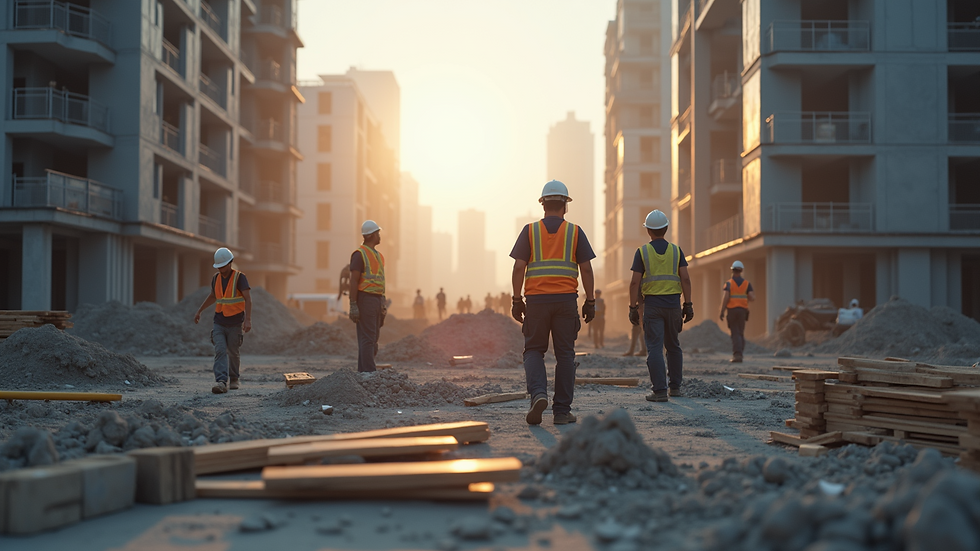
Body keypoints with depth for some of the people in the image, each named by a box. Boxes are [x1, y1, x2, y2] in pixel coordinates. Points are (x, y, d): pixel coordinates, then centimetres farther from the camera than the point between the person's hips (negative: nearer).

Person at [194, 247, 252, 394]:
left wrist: (248, 320, -33)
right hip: (219, 323, 4)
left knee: (233, 353, 9)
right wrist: (199, 311, 28)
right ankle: (221, 382, -22)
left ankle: (234, 380, 29)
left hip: (235, 324, -4)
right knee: (220, 351, -12)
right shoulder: (216, 278, 5)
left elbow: (248, 299, -22)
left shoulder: (239, 277, -13)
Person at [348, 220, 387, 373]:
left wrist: (384, 303, 19)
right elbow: (353, 281, -14)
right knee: (367, 337, -10)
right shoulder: (360, 254, -10)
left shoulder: (378, 255, 17)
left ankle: (363, 371, 16)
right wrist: (353, 305, -19)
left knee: (373, 337, 10)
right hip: (365, 299, -9)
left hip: (377, 299, 9)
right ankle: (370, 372, -11)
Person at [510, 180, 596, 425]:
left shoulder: (530, 230, 3)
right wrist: (590, 301, 6)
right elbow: (586, 269, 0)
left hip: (536, 299, 0)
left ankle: (538, 394, -14)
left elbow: (519, 268, -3)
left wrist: (517, 300, 2)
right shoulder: (575, 232, 4)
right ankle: (562, 411, 6)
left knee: (534, 350, 10)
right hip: (566, 300, 0)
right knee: (565, 354, 6)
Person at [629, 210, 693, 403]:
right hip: (673, 304, 3)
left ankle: (660, 390, -10)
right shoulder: (676, 250, 4)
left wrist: (633, 308, -2)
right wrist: (688, 305, 2)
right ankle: (675, 386, 22)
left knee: (654, 348, -4)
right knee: (673, 346, 18)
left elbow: (635, 282, -7)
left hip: (652, 305, -3)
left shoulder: (642, 252, -2)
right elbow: (685, 279, -2)